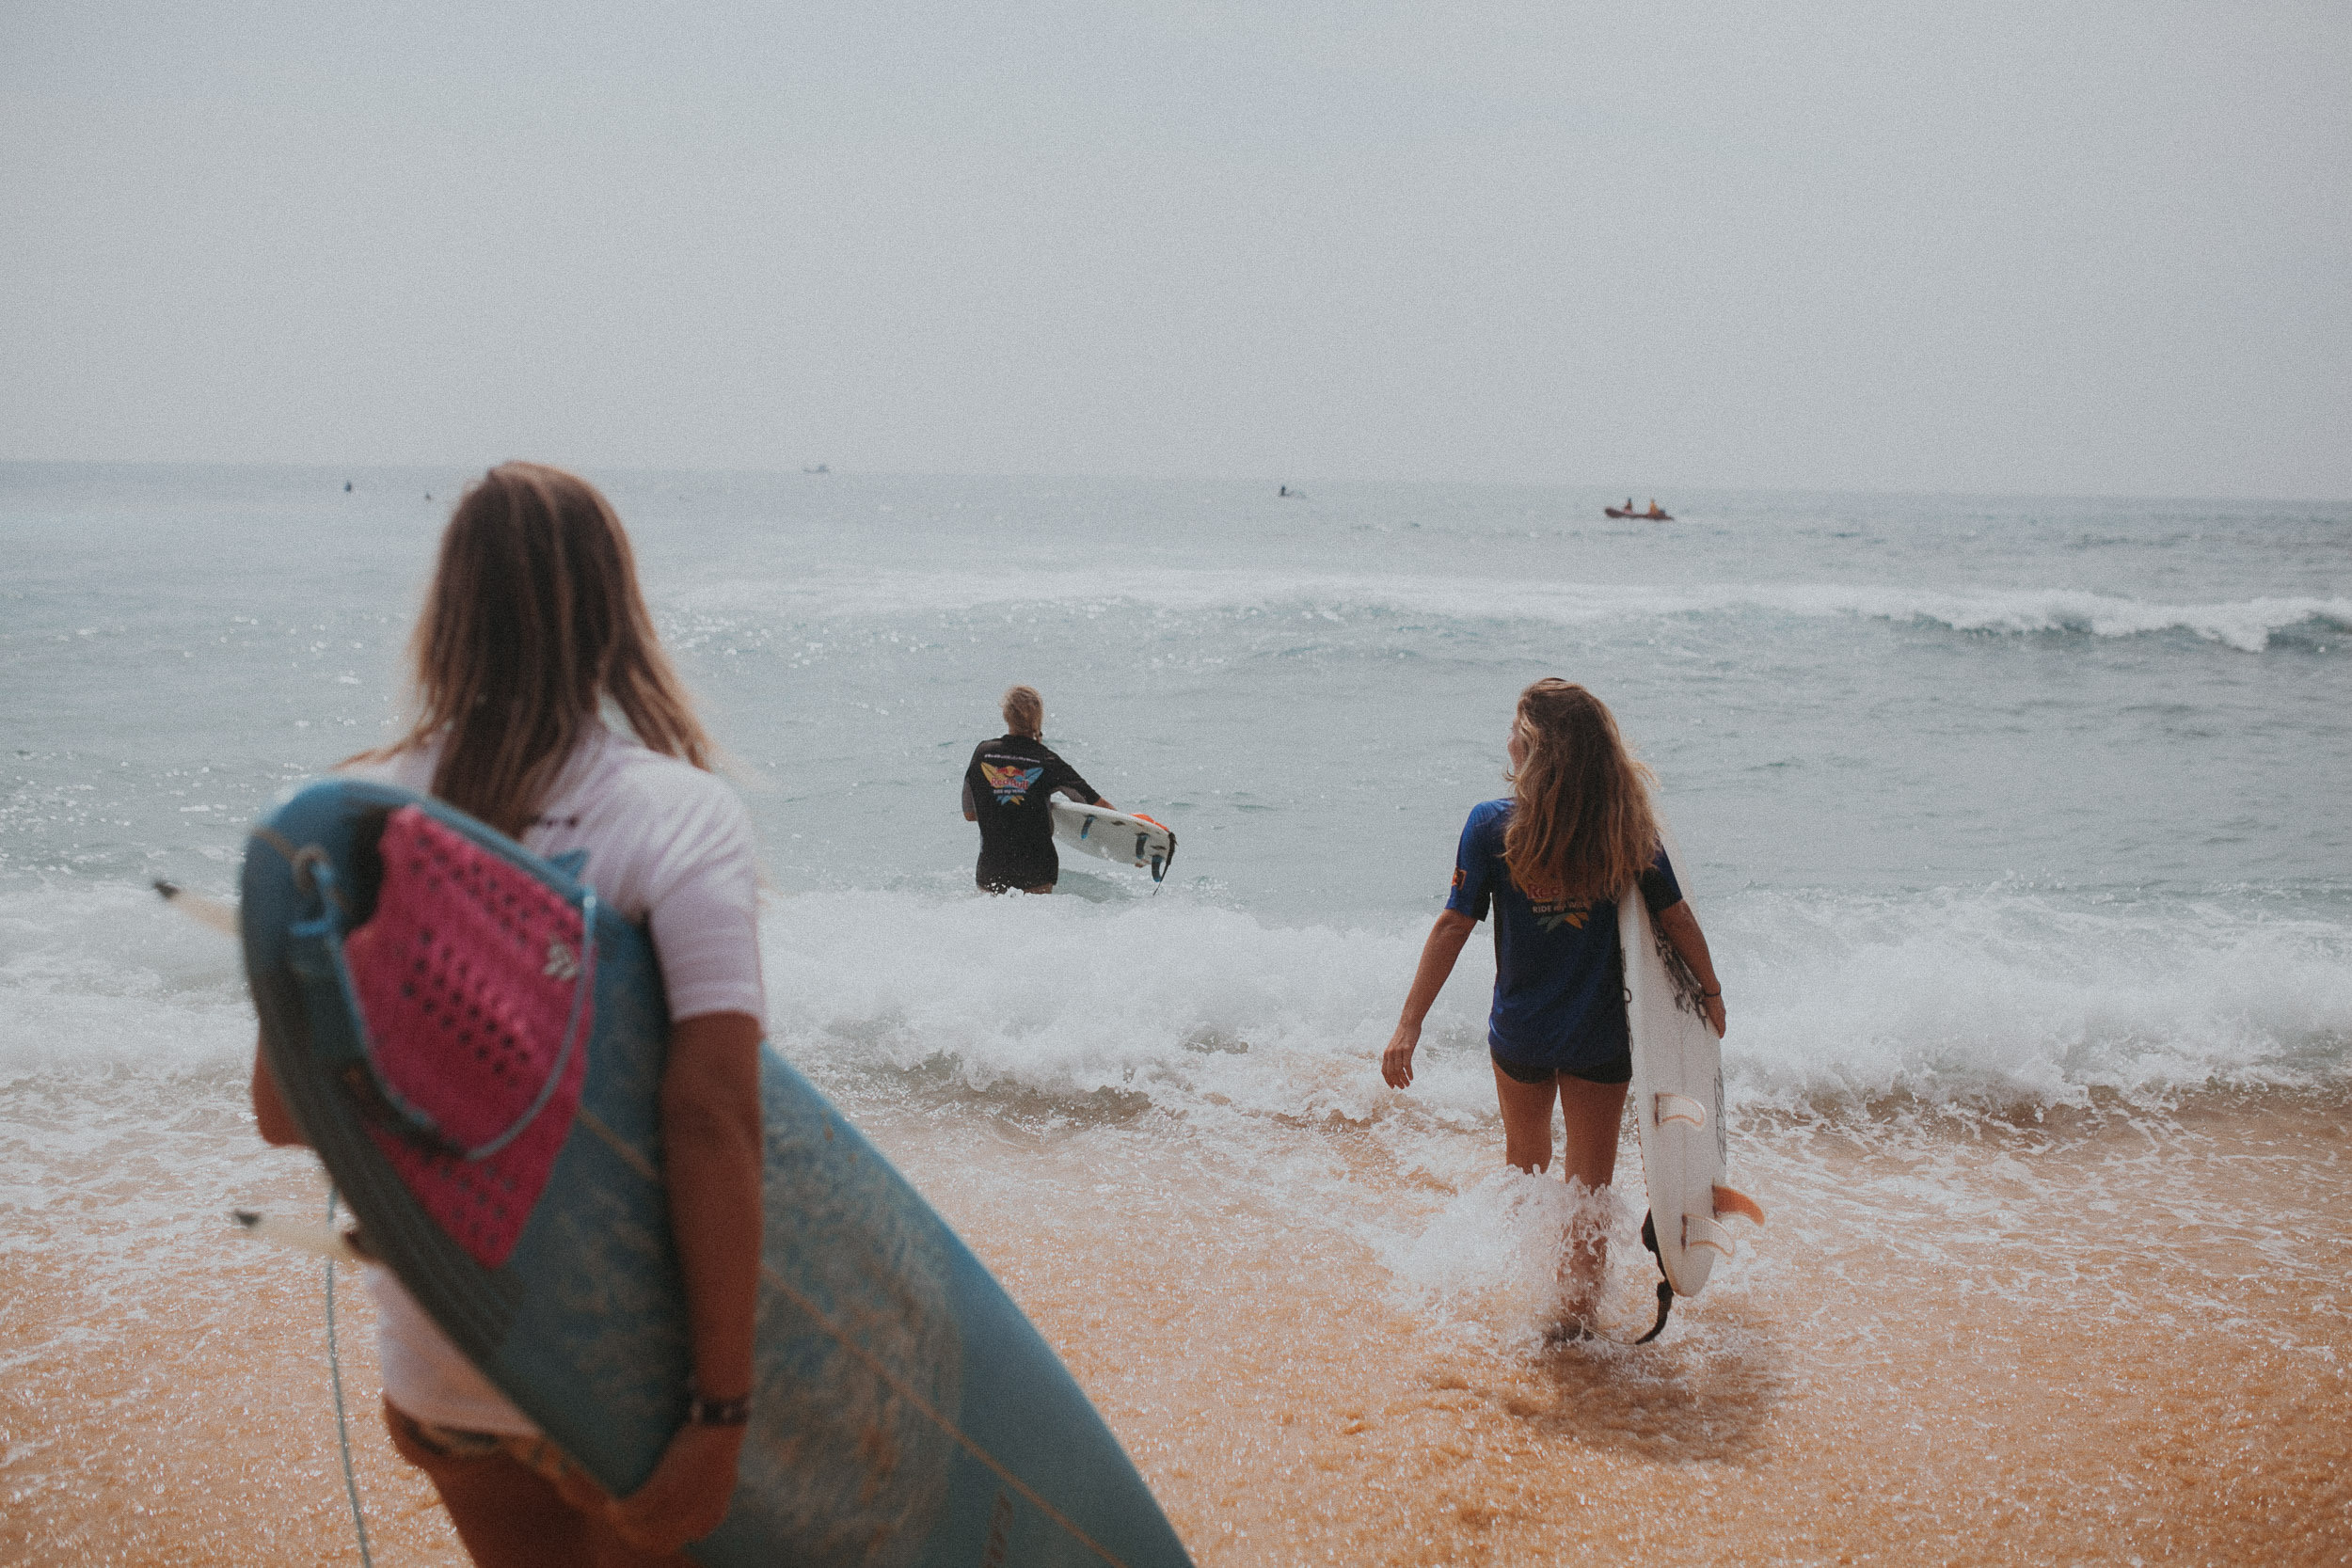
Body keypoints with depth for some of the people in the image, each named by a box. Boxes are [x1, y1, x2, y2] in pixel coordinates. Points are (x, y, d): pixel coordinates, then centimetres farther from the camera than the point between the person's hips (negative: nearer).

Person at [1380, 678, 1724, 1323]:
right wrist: (1711, 992, 13)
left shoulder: (1492, 826, -17)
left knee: (1525, 1157, 28)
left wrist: (1408, 1027, -12)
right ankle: (1575, 1312, 20)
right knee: (1589, 1189, 13)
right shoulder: (1628, 825, -12)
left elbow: (1453, 927, -16)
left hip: (1520, 1033, 1)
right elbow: (1676, 918, -4)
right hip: (1602, 1038, 0)